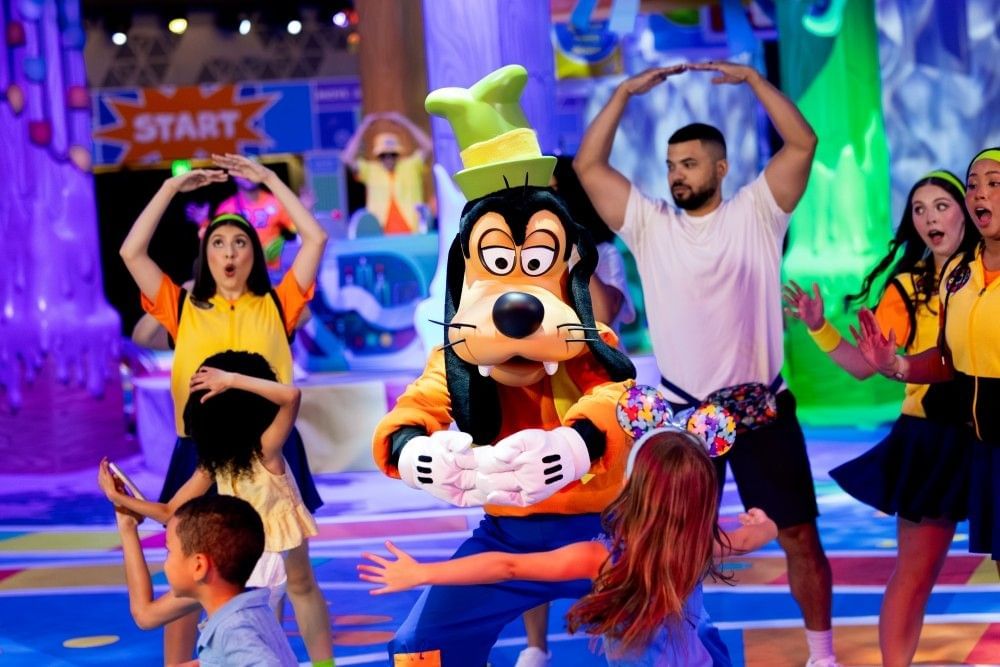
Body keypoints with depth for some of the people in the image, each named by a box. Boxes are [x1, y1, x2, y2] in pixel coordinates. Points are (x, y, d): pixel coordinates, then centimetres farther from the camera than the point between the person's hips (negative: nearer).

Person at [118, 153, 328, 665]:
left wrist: (269, 179, 5)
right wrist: (172, 187, 3)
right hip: (201, 452, 0)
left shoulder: (276, 307, 7)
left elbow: (316, 238, 1)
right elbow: (131, 252, 1)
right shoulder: (184, 310, 8)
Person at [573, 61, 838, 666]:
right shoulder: (649, 224, 3)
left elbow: (803, 144, -9)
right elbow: (588, 168, -2)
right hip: (684, 412, 1)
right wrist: (626, 93, -6)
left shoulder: (755, 214, -1)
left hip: (761, 408, -1)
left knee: (800, 536, 5)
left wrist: (751, 78, -13)